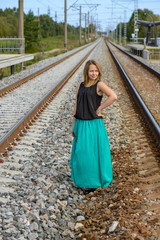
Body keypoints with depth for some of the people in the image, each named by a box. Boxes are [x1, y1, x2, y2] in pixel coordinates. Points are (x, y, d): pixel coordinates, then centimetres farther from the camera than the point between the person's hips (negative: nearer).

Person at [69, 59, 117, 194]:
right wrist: (73, 125, 12)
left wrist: (99, 108, -16)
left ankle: (93, 182, 15)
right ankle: (83, 180, 30)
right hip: (81, 124, 6)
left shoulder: (99, 84, -8)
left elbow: (113, 96, -24)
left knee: (93, 154, 0)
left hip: (94, 124, -6)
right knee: (81, 153, 13)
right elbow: (77, 106, 13)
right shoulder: (80, 86, 9)